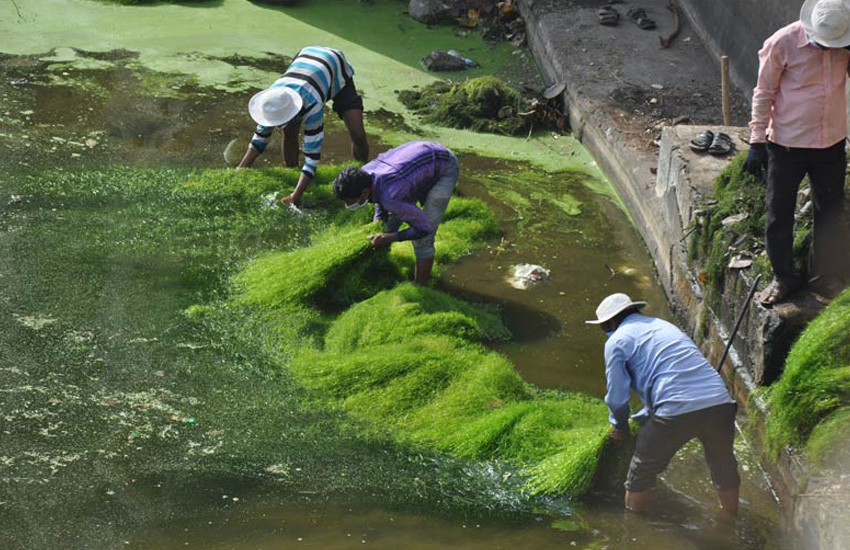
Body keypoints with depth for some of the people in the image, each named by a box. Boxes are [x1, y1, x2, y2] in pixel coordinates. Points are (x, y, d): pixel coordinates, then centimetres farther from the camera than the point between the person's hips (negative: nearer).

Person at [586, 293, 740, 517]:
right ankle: (731, 517, 43)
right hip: (720, 403, 6)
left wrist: (620, 426, 27)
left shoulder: (617, 341, 7)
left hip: (677, 411, -6)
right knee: (724, 466, 27)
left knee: (641, 472, 16)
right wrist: (640, 419, 41)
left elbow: (617, 396, 7)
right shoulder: (663, 325, 29)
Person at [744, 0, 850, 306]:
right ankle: (784, 278, 23)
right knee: (779, 213, 6)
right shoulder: (782, 44, -17)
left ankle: (825, 274, 33)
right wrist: (757, 142, -7)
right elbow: (764, 94, -8)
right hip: (787, 143, -3)